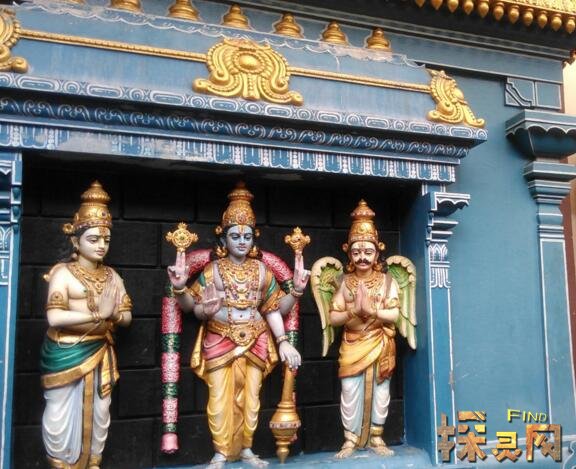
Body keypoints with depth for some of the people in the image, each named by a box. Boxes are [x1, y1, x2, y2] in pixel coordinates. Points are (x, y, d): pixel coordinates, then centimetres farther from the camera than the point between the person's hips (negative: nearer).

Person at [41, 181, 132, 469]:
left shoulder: (111, 276, 8)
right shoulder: (63, 272, -9)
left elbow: (127, 316, 7)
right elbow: (55, 317, -21)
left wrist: (112, 315, -15)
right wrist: (97, 314, -22)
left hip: (99, 353, 5)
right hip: (65, 354, -5)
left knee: (98, 412, 13)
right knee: (61, 413, 4)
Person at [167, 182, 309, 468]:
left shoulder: (261, 270, 4)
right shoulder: (213, 269, -1)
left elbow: (274, 309, 3)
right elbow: (194, 306, -7)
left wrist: (296, 290, -7)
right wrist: (180, 287, -22)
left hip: (254, 342, 2)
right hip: (219, 341, -2)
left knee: (250, 397, 9)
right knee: (220, 398, 0)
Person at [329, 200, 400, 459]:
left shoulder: (387, 281, -2)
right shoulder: (345, 282, -1)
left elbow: (394, 314, -11)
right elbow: (333, 317, -5)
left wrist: (370, 309, -24)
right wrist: (354, 311, -21)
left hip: (380, 346, 0)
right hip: (352, 346, 0)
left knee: (380, 392, 8)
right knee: (350, 393, 0)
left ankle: (376, 438, 22)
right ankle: (350, 440, 13)